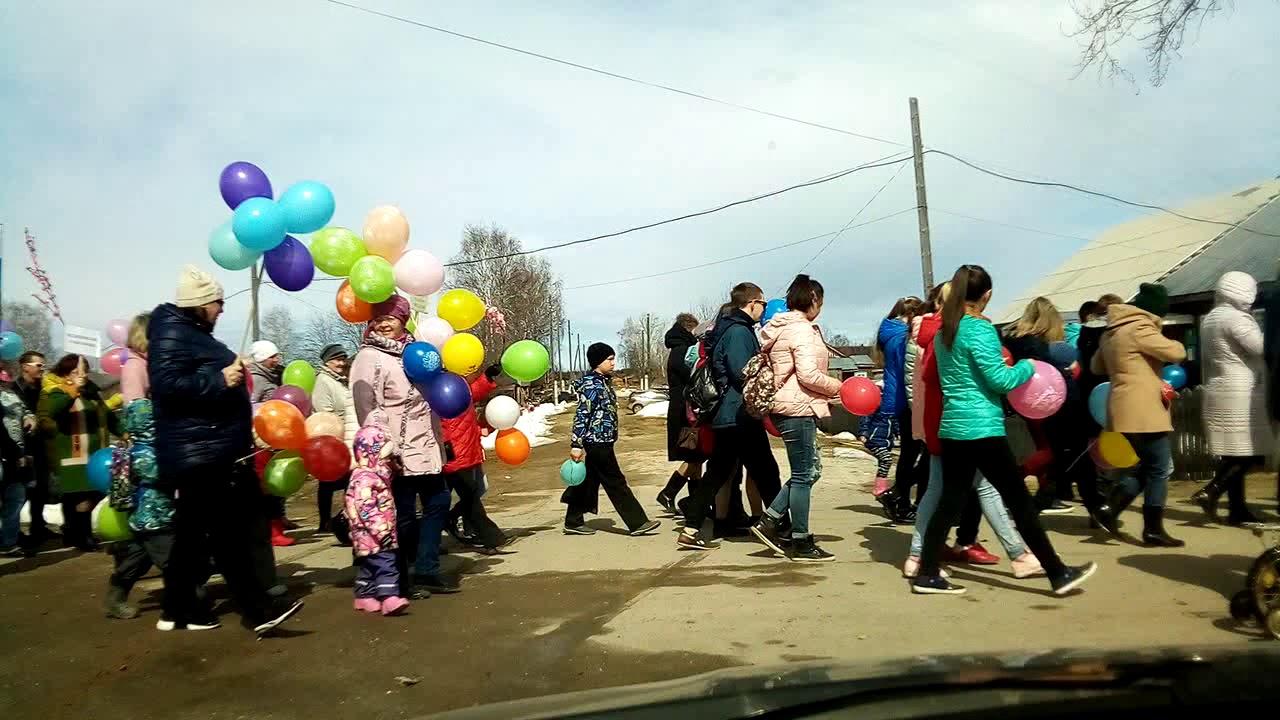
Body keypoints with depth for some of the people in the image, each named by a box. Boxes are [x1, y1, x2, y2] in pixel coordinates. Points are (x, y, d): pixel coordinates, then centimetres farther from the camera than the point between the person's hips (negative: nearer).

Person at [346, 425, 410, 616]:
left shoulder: (375, 475, 17)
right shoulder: (364, 478, -18)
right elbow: (365, 509, -25)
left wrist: (386, 530, 28)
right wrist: (380, 530, -26)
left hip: (380, 534, 11)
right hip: (373, 536, -11)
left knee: (368, 567, 16)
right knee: (385, 565, -16)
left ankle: (365, 598, 24)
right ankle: (389, 598, -21)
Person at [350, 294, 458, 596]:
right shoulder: (369, 358, -10)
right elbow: (368, 409, -18)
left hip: (425, 447, 8)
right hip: (398, 452, -8)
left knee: (438, 502, 14)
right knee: (402, 517, 0)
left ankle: (425, 571, 24)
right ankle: (399, 581, 14)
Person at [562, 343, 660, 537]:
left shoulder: (603, 382, 15)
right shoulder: (591, 385, -15)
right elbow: (581, 415, -19)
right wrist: (576, 444, -22)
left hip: (600, 442, 10)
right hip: (597, 442, -10)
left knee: (589, 481, 14)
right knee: (616, 483, -4)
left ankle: (573, 522, 22)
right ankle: (637, 523, 0)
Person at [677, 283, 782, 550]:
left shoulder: (726, 330, 18)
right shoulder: (739, 331, -14)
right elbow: (742, 373, -21)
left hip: (726, 416, 10)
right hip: (741, 416, -10)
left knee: (718, 473, 10)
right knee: (766, 472, 1)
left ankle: (691, 529, 8)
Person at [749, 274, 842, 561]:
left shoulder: (781, 327, 16)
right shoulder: (801, 329, -14)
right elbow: (808, 374, -22)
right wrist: (838, 387, -8)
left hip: (786, 407, 10)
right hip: (798, 408, -10)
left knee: (810, 470, 15)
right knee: (803, 475, -1)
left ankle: (768, 521, 12)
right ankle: (801, 544, 7)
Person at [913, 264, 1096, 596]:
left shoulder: (943, 332, 11)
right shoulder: (979, 329, -13)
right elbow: (999, 379, -15)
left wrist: (1004, 364, 19)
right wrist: (1026, 367, 2)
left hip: (952, 428, 8)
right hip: (982, 429, -8)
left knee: (950, 500, 10)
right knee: (1019, 500, 0)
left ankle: (927, 574, 11)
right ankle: (1058, 573, 10)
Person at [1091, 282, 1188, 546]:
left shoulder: (1113, 331, 16)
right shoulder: (1140, 328, -13)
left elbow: (1097, 366, 26)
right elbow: (1176, 353, -14)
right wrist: (1174, 344, 8)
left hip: (1125, 411, 9)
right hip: (1144, 411, -9)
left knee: (1145, 467, 16)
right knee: (1159, 469, 0)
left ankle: (1110, 507, 3)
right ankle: (1153, 530, 4)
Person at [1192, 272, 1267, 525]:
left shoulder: (1209, 318, 16)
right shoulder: (1235, 317, -12)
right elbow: (1261, 348, -17)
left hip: (1218, 391, 9)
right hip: (1240, 393, -9)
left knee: (1234, 453, 9)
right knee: (1249, 453, -6)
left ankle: (1237, 509, 10)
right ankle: (1210, 492, -16)